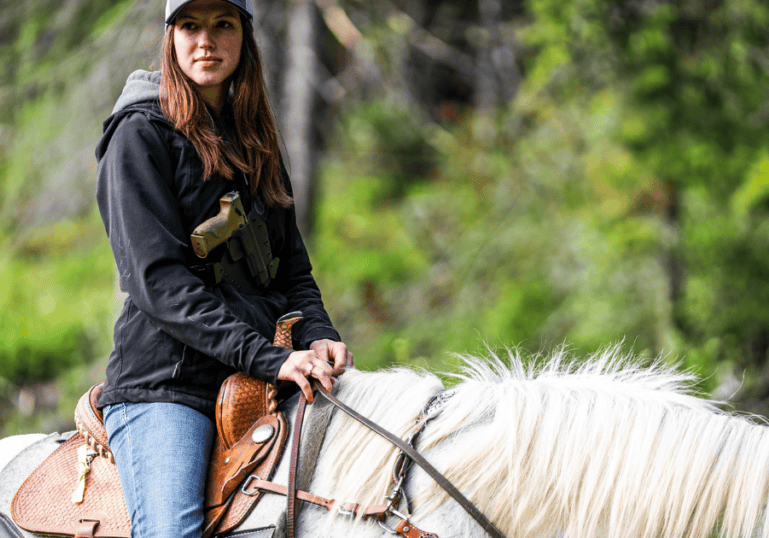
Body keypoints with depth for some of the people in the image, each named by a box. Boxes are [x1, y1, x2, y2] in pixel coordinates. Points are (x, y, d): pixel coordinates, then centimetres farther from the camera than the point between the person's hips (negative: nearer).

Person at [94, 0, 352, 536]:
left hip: (258, 378, 6)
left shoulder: (256, 144, 21)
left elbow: (293, 268, 19)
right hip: (165, 379, -6)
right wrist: (266, 357, -20)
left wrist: (316, 335, -4)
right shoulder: (142, 135, 0)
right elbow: (157, 277, -11)